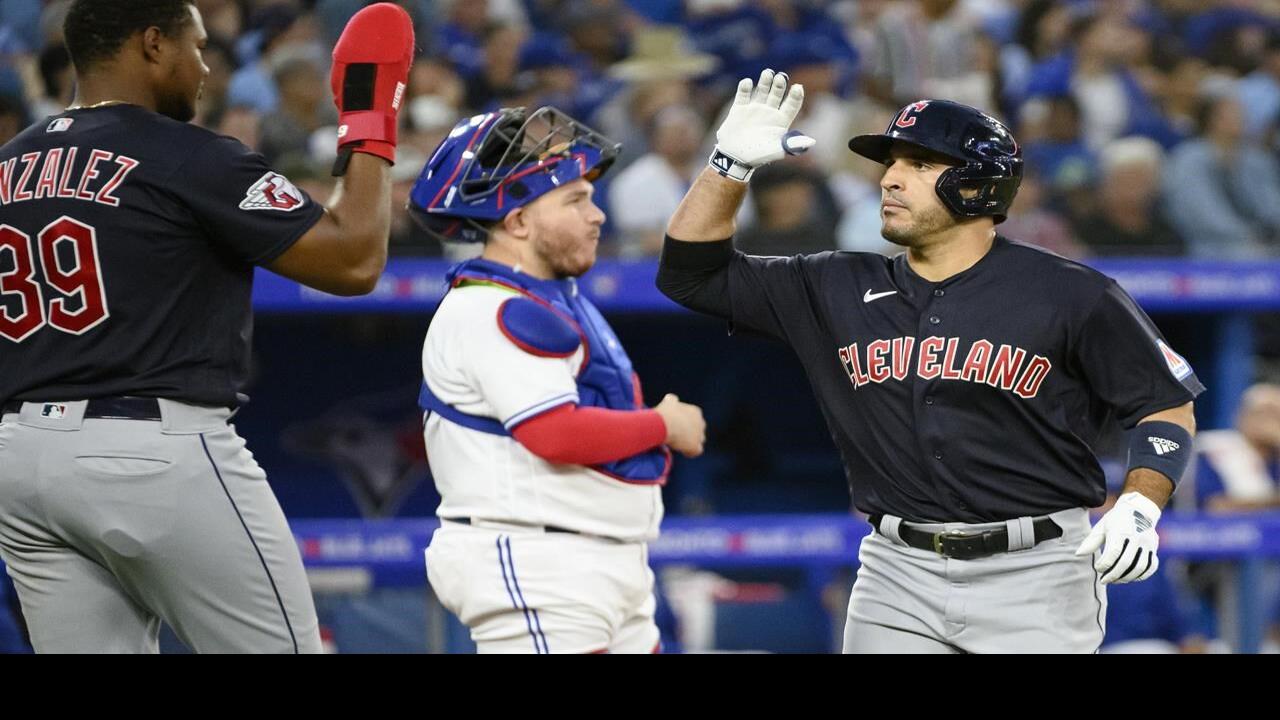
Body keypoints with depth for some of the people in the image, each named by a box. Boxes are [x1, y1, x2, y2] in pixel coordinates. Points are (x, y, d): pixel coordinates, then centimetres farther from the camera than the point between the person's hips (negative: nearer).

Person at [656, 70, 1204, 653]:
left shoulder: (1069, 296, -3)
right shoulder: (840, 292, 9)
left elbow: (1168, 407, 1)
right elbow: (691, 272, 13)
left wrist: (1139, 509, -15)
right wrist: (731, 165, -1)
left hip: (1033, 579, -4)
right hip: (899, 577, 4)